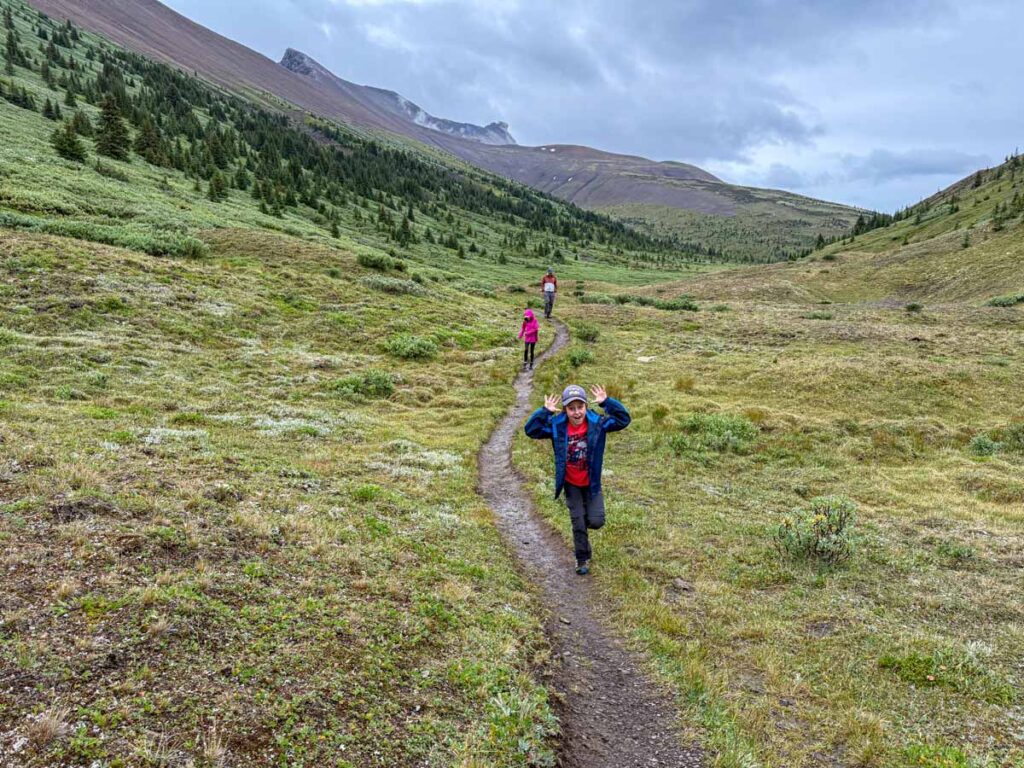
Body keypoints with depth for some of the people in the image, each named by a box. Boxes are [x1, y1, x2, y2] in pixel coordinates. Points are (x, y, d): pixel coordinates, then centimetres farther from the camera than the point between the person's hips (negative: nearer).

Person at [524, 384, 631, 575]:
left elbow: (623, 420, -21)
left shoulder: (597, 423, -16)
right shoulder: (556, 425, -16)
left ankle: (588, 513, 30)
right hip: (571, 484, 0)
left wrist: (607, 402, -32)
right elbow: (531, 430, -19)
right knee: (578, 523, 6)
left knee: (595, 521, -7)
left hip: (591, 482, 0)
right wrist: (545, 411, -29)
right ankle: (582, 559, 26)